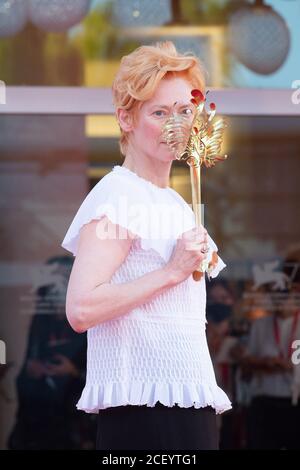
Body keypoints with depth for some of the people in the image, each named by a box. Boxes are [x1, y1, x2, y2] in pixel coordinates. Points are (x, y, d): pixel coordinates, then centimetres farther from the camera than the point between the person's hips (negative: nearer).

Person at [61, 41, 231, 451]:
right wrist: (172, 271, -17)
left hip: (188, 403, 8)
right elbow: (80, 310, -21)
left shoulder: (174, 203, 18)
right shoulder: (117, 197, -10)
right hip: (145, 409, -8)